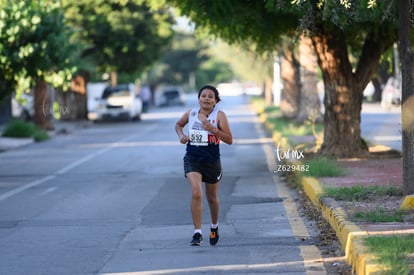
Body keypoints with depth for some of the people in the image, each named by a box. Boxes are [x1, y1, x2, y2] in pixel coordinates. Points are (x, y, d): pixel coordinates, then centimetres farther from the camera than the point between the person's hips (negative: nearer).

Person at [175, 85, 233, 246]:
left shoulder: (219, 116, -7)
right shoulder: (191, 114, 1)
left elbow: (229, 140, -13)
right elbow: (179, 124, 23)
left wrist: (213, 129, -25)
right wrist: (181, 135, 2)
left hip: (212, 161, 0)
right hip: (192, 160, 0)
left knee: (212, 197, 16)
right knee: (196, 193, -20)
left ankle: (214, 227, 43)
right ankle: (197, 233, -17)